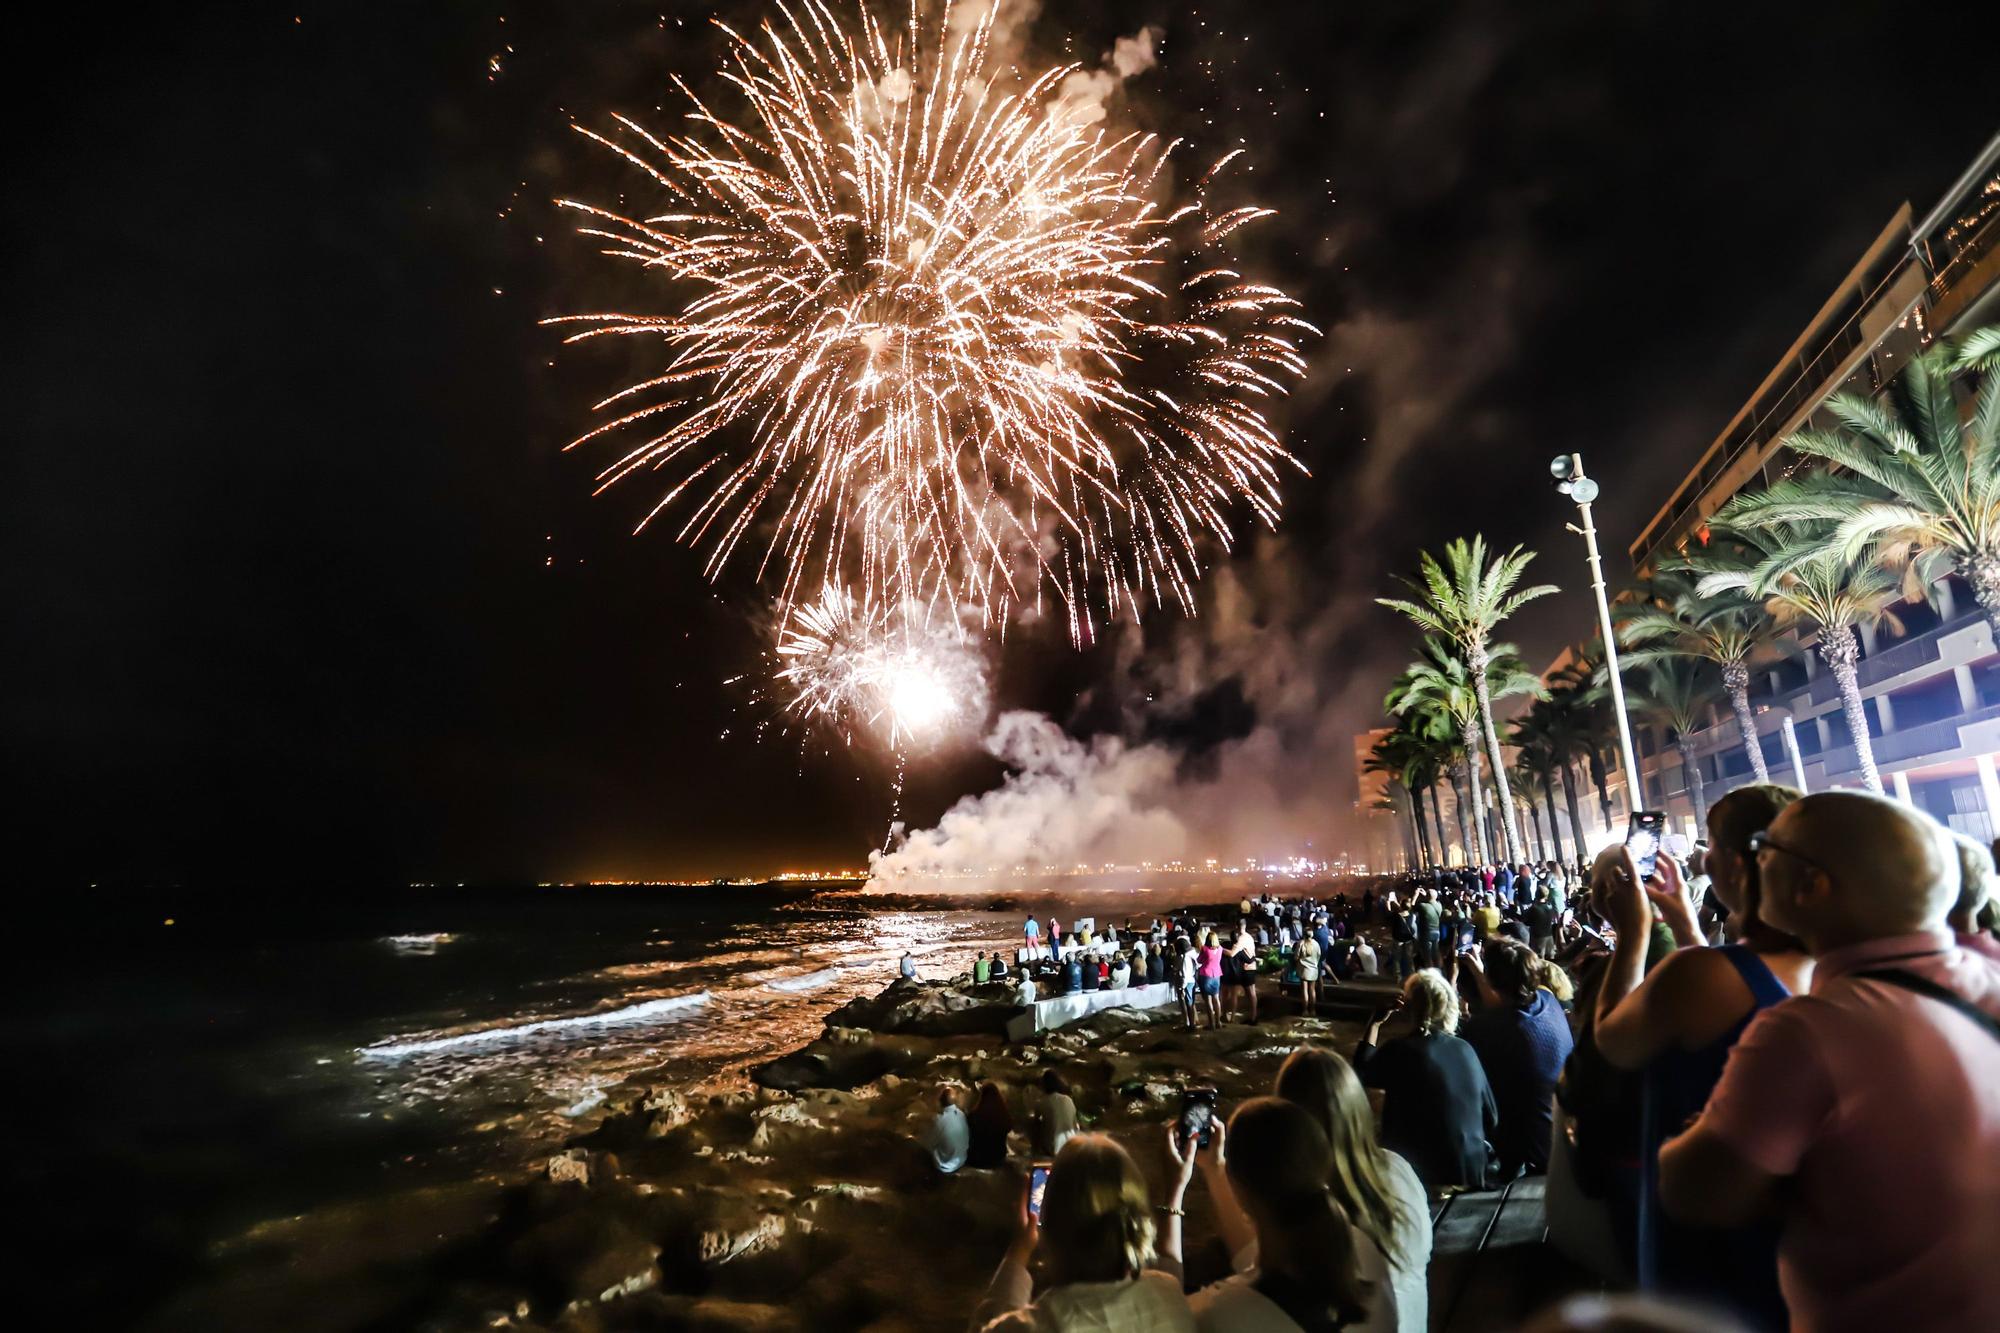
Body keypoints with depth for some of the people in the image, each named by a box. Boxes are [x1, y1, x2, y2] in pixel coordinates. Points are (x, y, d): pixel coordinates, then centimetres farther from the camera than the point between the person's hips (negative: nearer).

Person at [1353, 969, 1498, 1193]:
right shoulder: (1465, 1049, -4)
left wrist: (1375, 1023, 1)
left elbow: (1361, 1073, 1)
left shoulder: (1400, 1050, -16)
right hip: (1472, 1172, 5)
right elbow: (1491, 1117, 5)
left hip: (1422, 1175, -4)